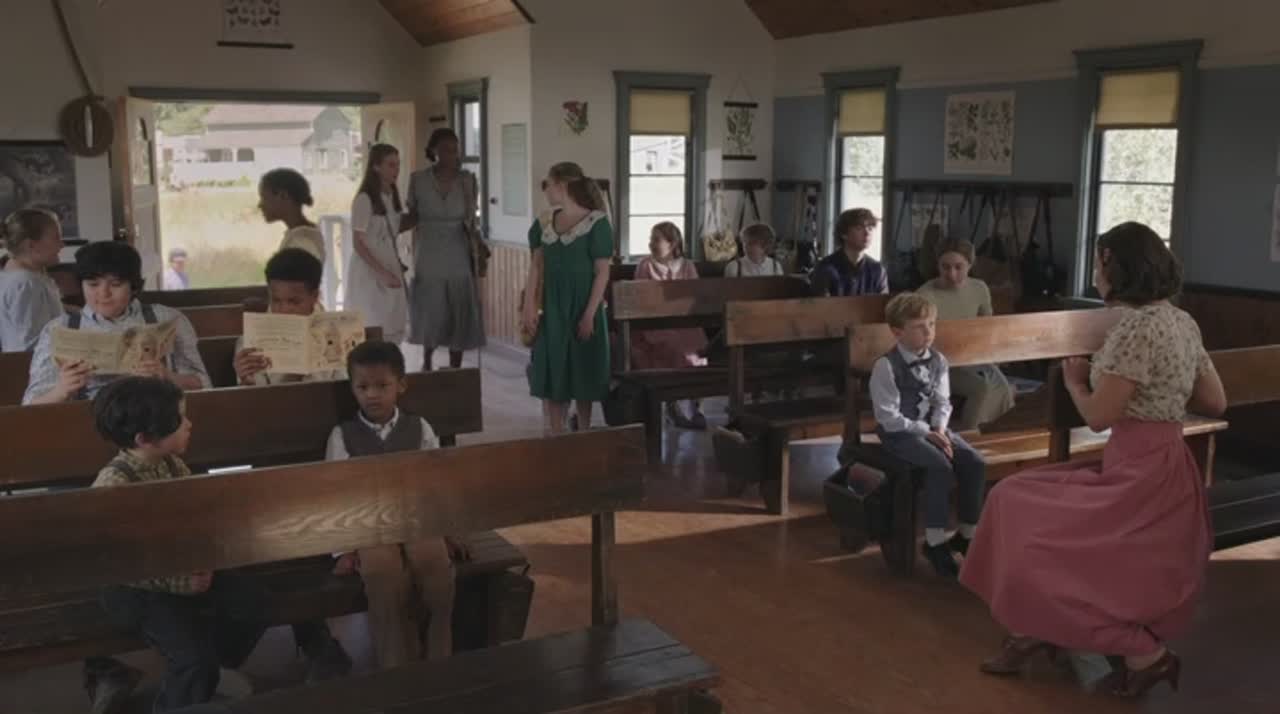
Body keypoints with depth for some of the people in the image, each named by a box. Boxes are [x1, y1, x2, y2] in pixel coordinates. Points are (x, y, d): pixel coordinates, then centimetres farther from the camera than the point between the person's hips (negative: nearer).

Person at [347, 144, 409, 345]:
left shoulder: (393, 196, 8)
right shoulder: (364, 199, -15)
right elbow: (358, 244, -15)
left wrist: (396, 267, 7)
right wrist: (382, 273, -21)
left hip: (390, 269, 7)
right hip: (369, 273, -7)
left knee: (393, 330, 8)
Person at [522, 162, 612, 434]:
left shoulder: (596, 222, -11)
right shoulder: (544, 222, 5)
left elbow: (602, 272, -11)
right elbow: (537, 265, 8)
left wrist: (590, 314, -15)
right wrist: (529, 305, -1)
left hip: (582, 306, -4)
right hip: (551, 307, 4)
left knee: (583, 373, 6)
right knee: (552, 371, 4)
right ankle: (555, 435, 12)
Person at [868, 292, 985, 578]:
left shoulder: (938, 361, 4)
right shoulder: (886, 366, -17)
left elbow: (942, 402, 8)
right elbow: (888, 418, -18)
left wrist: (939, 428, -13)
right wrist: (926, 432, -20)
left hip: (932, 427, 7)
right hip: (900, 433, -7)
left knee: (975, 463, -12)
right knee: (941, 467, -30)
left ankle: (966, 534, 5)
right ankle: (936, 541, -15)